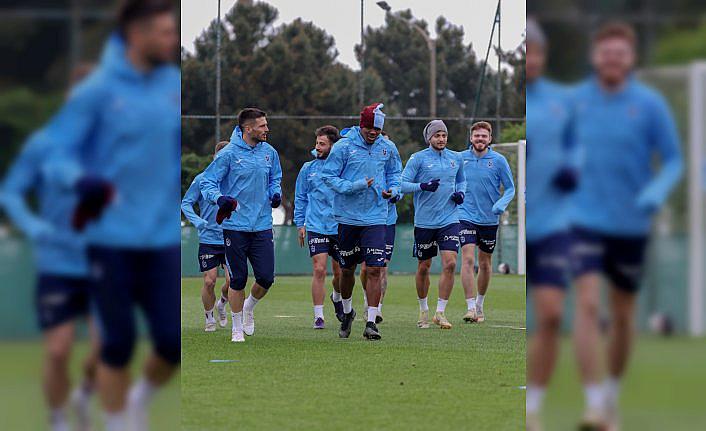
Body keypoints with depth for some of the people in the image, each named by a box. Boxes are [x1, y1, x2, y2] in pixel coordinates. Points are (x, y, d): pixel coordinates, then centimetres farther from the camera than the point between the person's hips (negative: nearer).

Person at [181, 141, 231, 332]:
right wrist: (196, 220, -15)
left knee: (232, 280, -9)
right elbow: (186, 203, 2)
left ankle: (222, 305, 24)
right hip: (208, 239, -1)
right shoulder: (202, 179, -1)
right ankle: (209, 318, 17)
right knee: (209, 281, -5)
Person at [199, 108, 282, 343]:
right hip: (235, 226, -4)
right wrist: (219, 198, -23)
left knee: (266, 278, -2)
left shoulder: (269, 152, 7)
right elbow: (207, 182, -5)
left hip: (262, 226, 4)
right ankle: (237, 328, 16)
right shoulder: (229, 154, -8)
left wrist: (275, 193, 4)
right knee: (238, 280, 1)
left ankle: (249, 307, 29)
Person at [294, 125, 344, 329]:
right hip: (316, 227, 0)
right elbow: (300, 198, 12)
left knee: (340, 273, 8)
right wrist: (300, 224, 6)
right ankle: (318, 316, -6)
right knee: (319, 270, -11)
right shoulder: (309, 168, 3)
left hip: (341, 227, 0)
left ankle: (337, 297, 41)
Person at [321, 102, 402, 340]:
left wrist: (393, 190, -2)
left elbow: (394, 173, 19)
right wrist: (353, 187, -18)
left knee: (374, 270, -11)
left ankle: (371, 322, -10)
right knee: (347, 269, 12)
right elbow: (328, 176, -5)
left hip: (375, 218, 1)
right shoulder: (343, 146, -6)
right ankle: (347, 311, 37)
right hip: (348, 216, -1)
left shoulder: (388, 148, 3)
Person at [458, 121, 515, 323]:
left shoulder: (499, 160, -3)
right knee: (468, 259, -15)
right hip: (466, 216, -1)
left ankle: (480, 304, 31)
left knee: (485, 263, 12)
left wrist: (501, 204, -15)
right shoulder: (460, 158, 1)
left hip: (489, 219, 1)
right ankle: (471, 307, -17)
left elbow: (510, 188, 1)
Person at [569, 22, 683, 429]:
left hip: (631, 224, 0)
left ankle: (613, 395, 33)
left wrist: (656, 193, -18)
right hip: (586, 222, 0)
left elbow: (674, 160, -1)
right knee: (588, 305, -16)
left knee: (623, 315, 12)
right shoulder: (575, 100, 1)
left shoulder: (650, 104, -4)